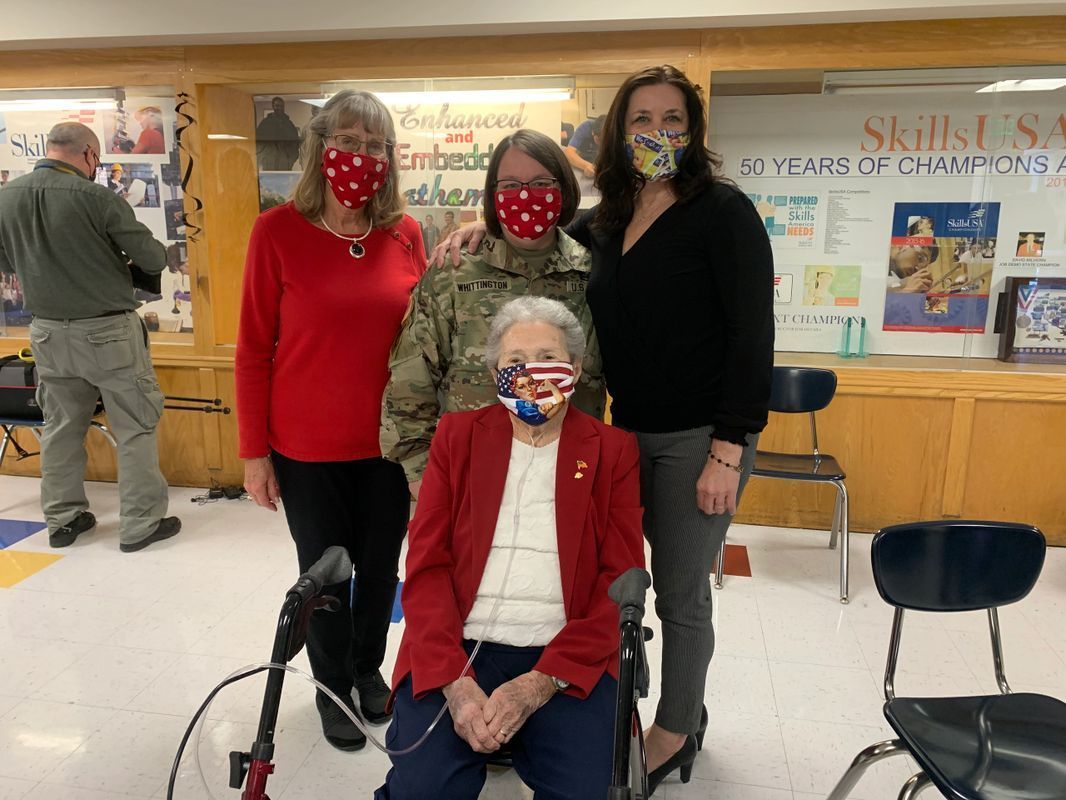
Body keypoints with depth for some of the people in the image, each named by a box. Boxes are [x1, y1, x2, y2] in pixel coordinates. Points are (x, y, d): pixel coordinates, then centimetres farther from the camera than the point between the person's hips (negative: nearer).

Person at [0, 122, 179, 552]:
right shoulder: (96, 197, -17)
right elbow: (153, 258, -13)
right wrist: (122, 260, 9)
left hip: (48, 333, 6)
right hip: (108, 331, -6)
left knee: (61, 427, 17)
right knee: (136, 427, 5)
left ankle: (62, 519, 27)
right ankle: (140, 524, 10)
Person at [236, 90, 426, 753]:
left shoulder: (406, 233, -2)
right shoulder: (279, 230, -10)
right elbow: (254, 347, -6)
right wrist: (254, 451, -5)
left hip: (389, 440, 3)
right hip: (308, 446, -2)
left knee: (381, 565, 16)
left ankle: (369, 668, 44)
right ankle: (333, 686, 40)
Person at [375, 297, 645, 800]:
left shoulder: (612, 451, 5)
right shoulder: (457, 435, 8)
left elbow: (621, 583, -1)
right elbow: (426, 566, 1)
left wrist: (540, 683, -13)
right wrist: (455, 682, -13)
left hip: (567, 657, 0)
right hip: (456, 648, 1)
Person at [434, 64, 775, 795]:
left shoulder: (724, 211, -9)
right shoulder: (606, 224, 7)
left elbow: (752, 336, -14)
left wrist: (727, 453, -18)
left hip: (700, 439, -5)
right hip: (628, 431, 5)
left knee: (681, 592, 8)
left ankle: (678, 728, 32)